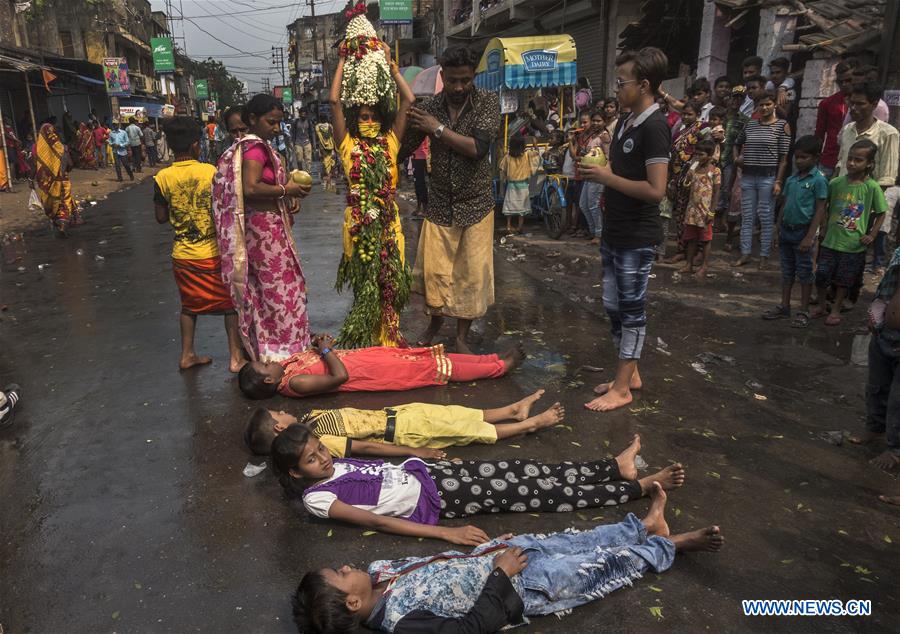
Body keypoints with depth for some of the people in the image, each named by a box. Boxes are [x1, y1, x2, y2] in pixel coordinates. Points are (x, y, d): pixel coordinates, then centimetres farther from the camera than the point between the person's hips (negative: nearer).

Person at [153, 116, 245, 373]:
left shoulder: (162, 178, -5)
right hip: (214, 252, -3)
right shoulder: (211, 172, -12)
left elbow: (161, 217, 2)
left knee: (189, 304, 19)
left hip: (183, 254, 3)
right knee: (230, 303, 10)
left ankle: (187, 355, 27)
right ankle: (235, 357, 11)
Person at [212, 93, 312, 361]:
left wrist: (286, 199, 4)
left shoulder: (256, 145, 13)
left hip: (265, 223, 10)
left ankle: (262, 344, 27)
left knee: (262, 286, 16)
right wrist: (286, 190, -19)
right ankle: (283, 346, 12)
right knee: (280, 285, 1)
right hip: (264, 226, -10)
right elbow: (251, 189, -28)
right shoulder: (255, 147, -17)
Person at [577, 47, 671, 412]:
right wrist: (595, 170, 3)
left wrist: (607, 177, -18)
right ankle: (629, 374, 30)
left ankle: (622, 388, 12)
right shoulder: (625, 122, 11)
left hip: (637, 238, -9)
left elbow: (655, 190, -24)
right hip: (614, 232, 9)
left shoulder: (654, 127, -17)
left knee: (631, 310, 1)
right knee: (613, 306, 15)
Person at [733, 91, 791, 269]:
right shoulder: (751, 124, 10)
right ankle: (745, 254, 13)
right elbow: (737, 143, 28)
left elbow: (783, 157, -4)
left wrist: (778, 182, -10)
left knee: (766, 218, 1)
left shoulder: (782, 126, -1)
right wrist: (736, 158, 8)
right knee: (747, 217, 6)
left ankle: (764, 256, 8)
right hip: (748, 176, 4)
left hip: (768, 176, -4)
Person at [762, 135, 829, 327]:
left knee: (804, 272, 3)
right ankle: (784, 307, 24)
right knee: (787, 271, 14)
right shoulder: (791, 179, 7)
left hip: (803, 231, -6)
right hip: (787, 230, 6)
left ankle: (804, 311, 13)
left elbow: (820, 210, -12)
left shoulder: (818, 180, -10)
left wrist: (810, 236, -17)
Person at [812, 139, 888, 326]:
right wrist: (825, 228, 3)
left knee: (844, 280, 10)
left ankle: (836, 310, 25)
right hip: (831, 240, 2)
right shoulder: (836, 183, -4)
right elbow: (825, 207, 9)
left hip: (854, 244, -2)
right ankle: (821, 306, 26)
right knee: (822, 275, 7)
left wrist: (872, 235, -6)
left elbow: (881, 213, -1)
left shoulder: (872, 187, -10)